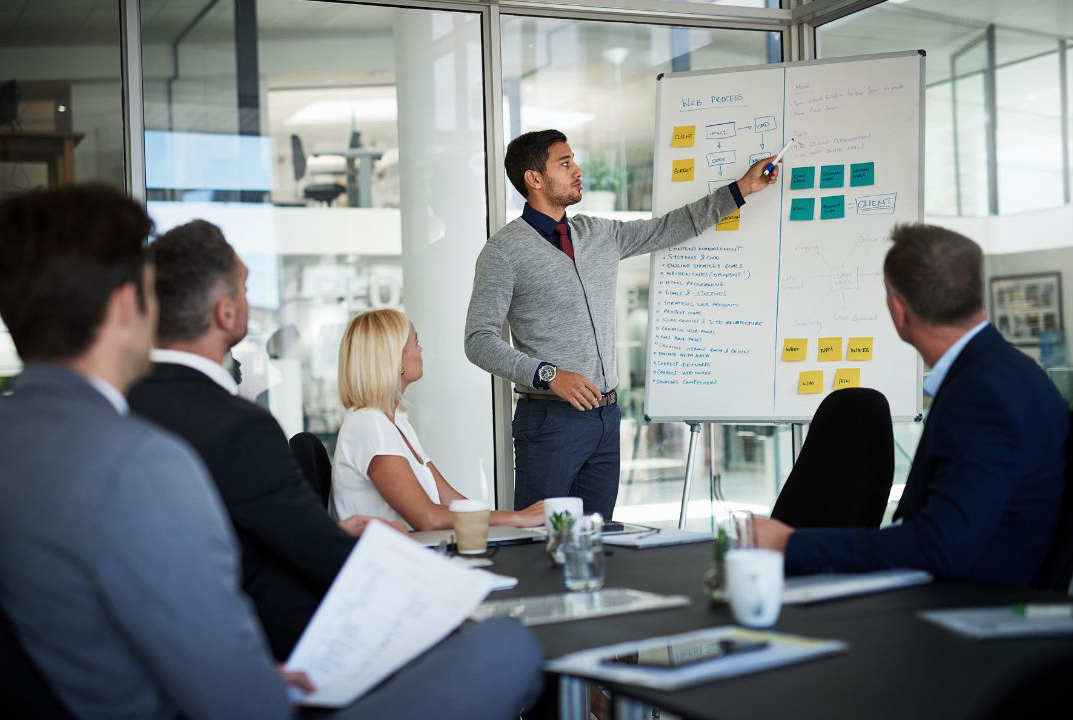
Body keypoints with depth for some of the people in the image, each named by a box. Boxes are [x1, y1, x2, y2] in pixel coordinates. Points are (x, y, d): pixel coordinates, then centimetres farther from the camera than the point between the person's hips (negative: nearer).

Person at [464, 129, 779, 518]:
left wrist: (742, 188, 21)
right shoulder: (504, 250, -6)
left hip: (606, 415, 6)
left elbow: (670, 228, 23)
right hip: (550, 417, -6)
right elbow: (480, 340, -10)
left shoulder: (599, 234, 14)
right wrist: (549, 375, -21)